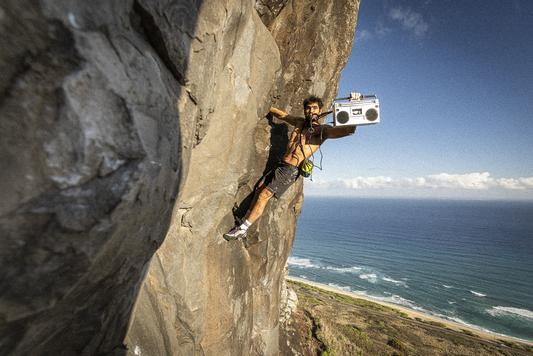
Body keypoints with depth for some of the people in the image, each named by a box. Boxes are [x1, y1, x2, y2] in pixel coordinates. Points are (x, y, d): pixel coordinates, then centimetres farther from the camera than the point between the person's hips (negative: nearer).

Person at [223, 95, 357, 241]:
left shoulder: (322, 129, -6)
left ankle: (242, 229, 3)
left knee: (264, 195, -9)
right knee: (258, 190, 7)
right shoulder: (300, 122, 14)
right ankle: (244, 222, 19)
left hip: (291, 170, -7)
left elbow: (338, 130, -25)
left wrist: (353, 127, -41)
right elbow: (282, 115, 26)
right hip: (281, 165, 8)